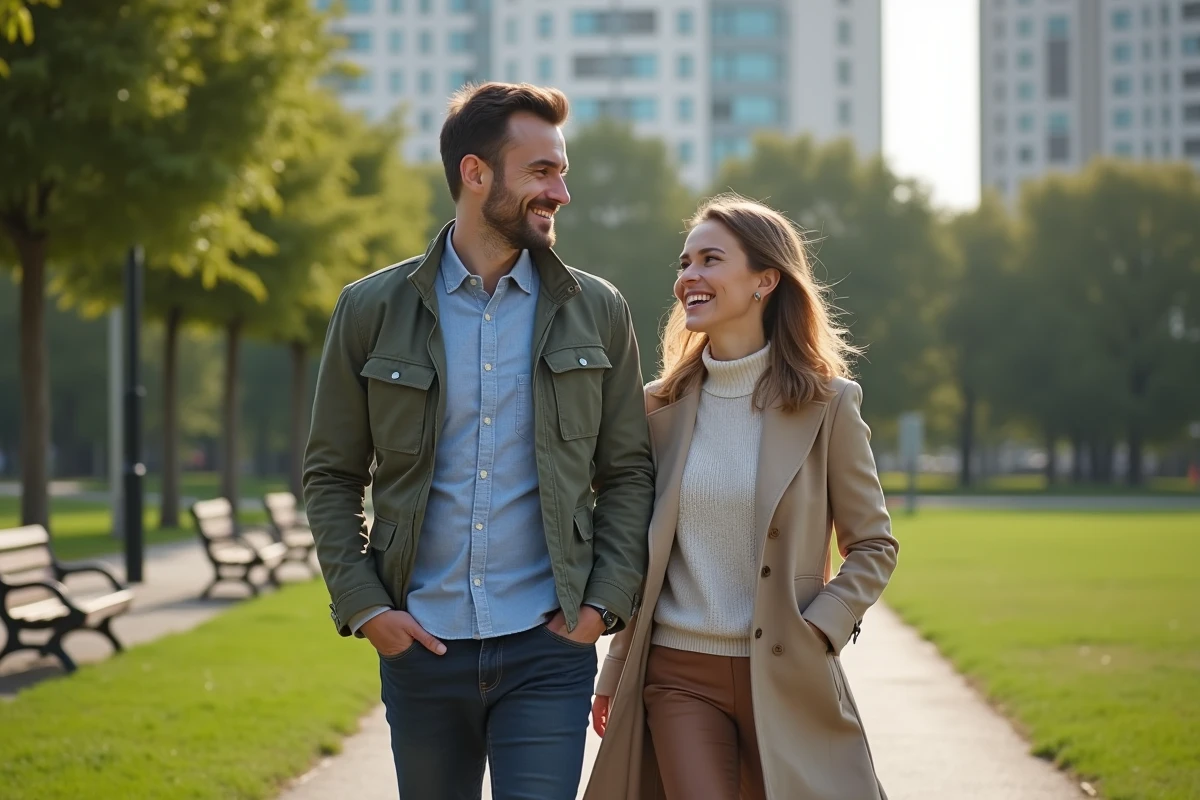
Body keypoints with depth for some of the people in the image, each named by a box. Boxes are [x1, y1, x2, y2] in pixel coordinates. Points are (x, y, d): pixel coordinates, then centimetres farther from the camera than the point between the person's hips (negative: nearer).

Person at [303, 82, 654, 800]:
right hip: (421, 648, 1)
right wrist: (362, 605, -4)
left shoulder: (596, 311, 5)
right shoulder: (373, 310, 2)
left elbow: (628, 472, 8)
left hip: (548, 647, 0)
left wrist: (605, 603, -4)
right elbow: (331, 475, 7)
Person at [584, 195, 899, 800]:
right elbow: (639, 552, 12)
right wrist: (616, 671, 9)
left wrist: (818, 632, -10)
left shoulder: (826, 405, -3)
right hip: (677, 676, 1)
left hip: (784, 678, -1)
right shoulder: (661, 407, 5)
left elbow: (873, 547, 3)